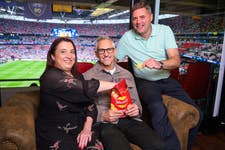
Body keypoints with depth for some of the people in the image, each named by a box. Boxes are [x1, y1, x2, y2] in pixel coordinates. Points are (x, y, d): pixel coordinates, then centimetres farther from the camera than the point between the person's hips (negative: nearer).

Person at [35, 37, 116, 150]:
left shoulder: (77, 76, 10)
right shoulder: (51, 77, -14)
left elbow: (90, 104, 4)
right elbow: (86, 88, -22)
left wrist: (87, 128, -12)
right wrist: (115, 85, -11)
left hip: (79, 130, 5)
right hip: (55, 134, -5)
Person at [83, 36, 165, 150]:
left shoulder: (127, 74, 19)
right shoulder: (87, 77, 5)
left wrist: (136, 109, -3)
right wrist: (102, 115, -17)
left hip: (130, 119, 4)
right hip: (105, 123, -3)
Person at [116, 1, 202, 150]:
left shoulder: (165, 30, -3)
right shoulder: (127, 37, -4)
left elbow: (176, 60, -13)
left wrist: (160, 64, -34)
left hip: (167, 80, 3)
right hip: (145, 82, -2)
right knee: (158, 109, -35)